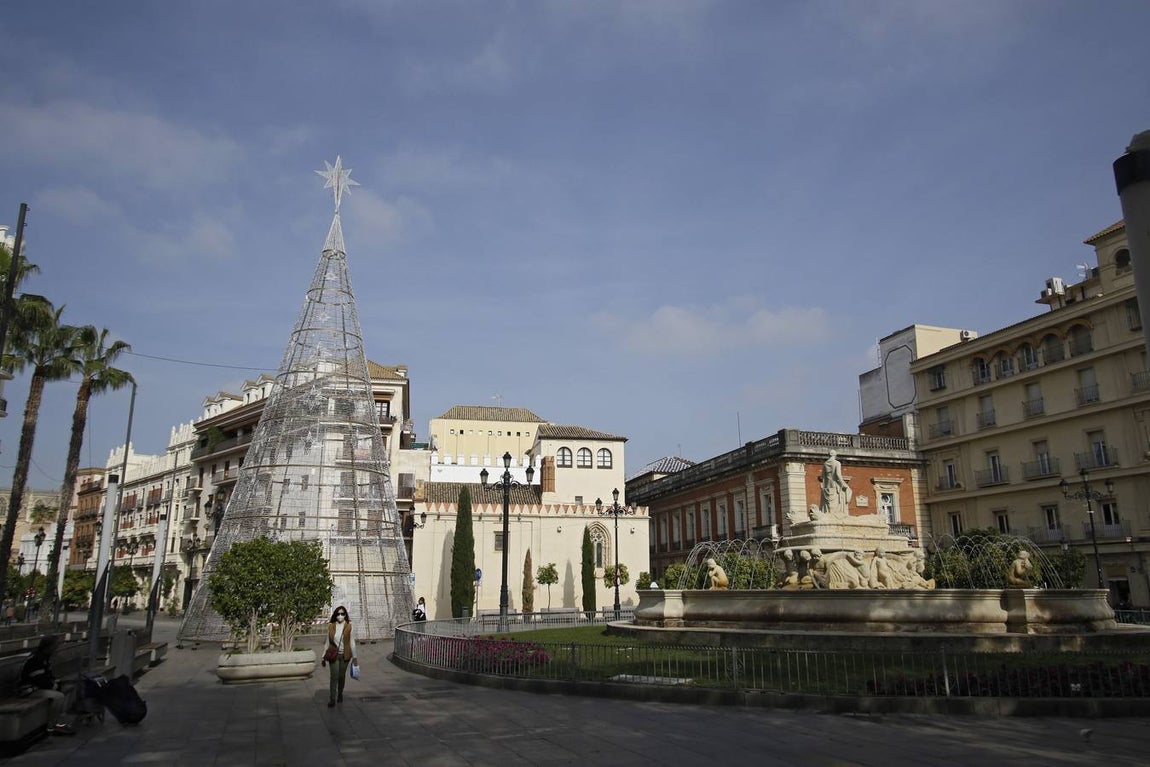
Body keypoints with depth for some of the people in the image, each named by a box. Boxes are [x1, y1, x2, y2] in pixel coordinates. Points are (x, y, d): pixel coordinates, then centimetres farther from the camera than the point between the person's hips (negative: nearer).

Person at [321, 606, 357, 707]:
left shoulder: (349, 626, -4)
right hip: (334, 655, 0)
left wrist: (354, 656, -1)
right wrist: (324, 657, 6)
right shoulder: (331, 626, -1)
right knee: (334, 676, -9)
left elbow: (352, 641, -1)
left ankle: (340, 694, 35)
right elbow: (327, 642, 5)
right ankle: (332, 700, -4)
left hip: (345, 655, 0)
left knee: (342, 676, 12)